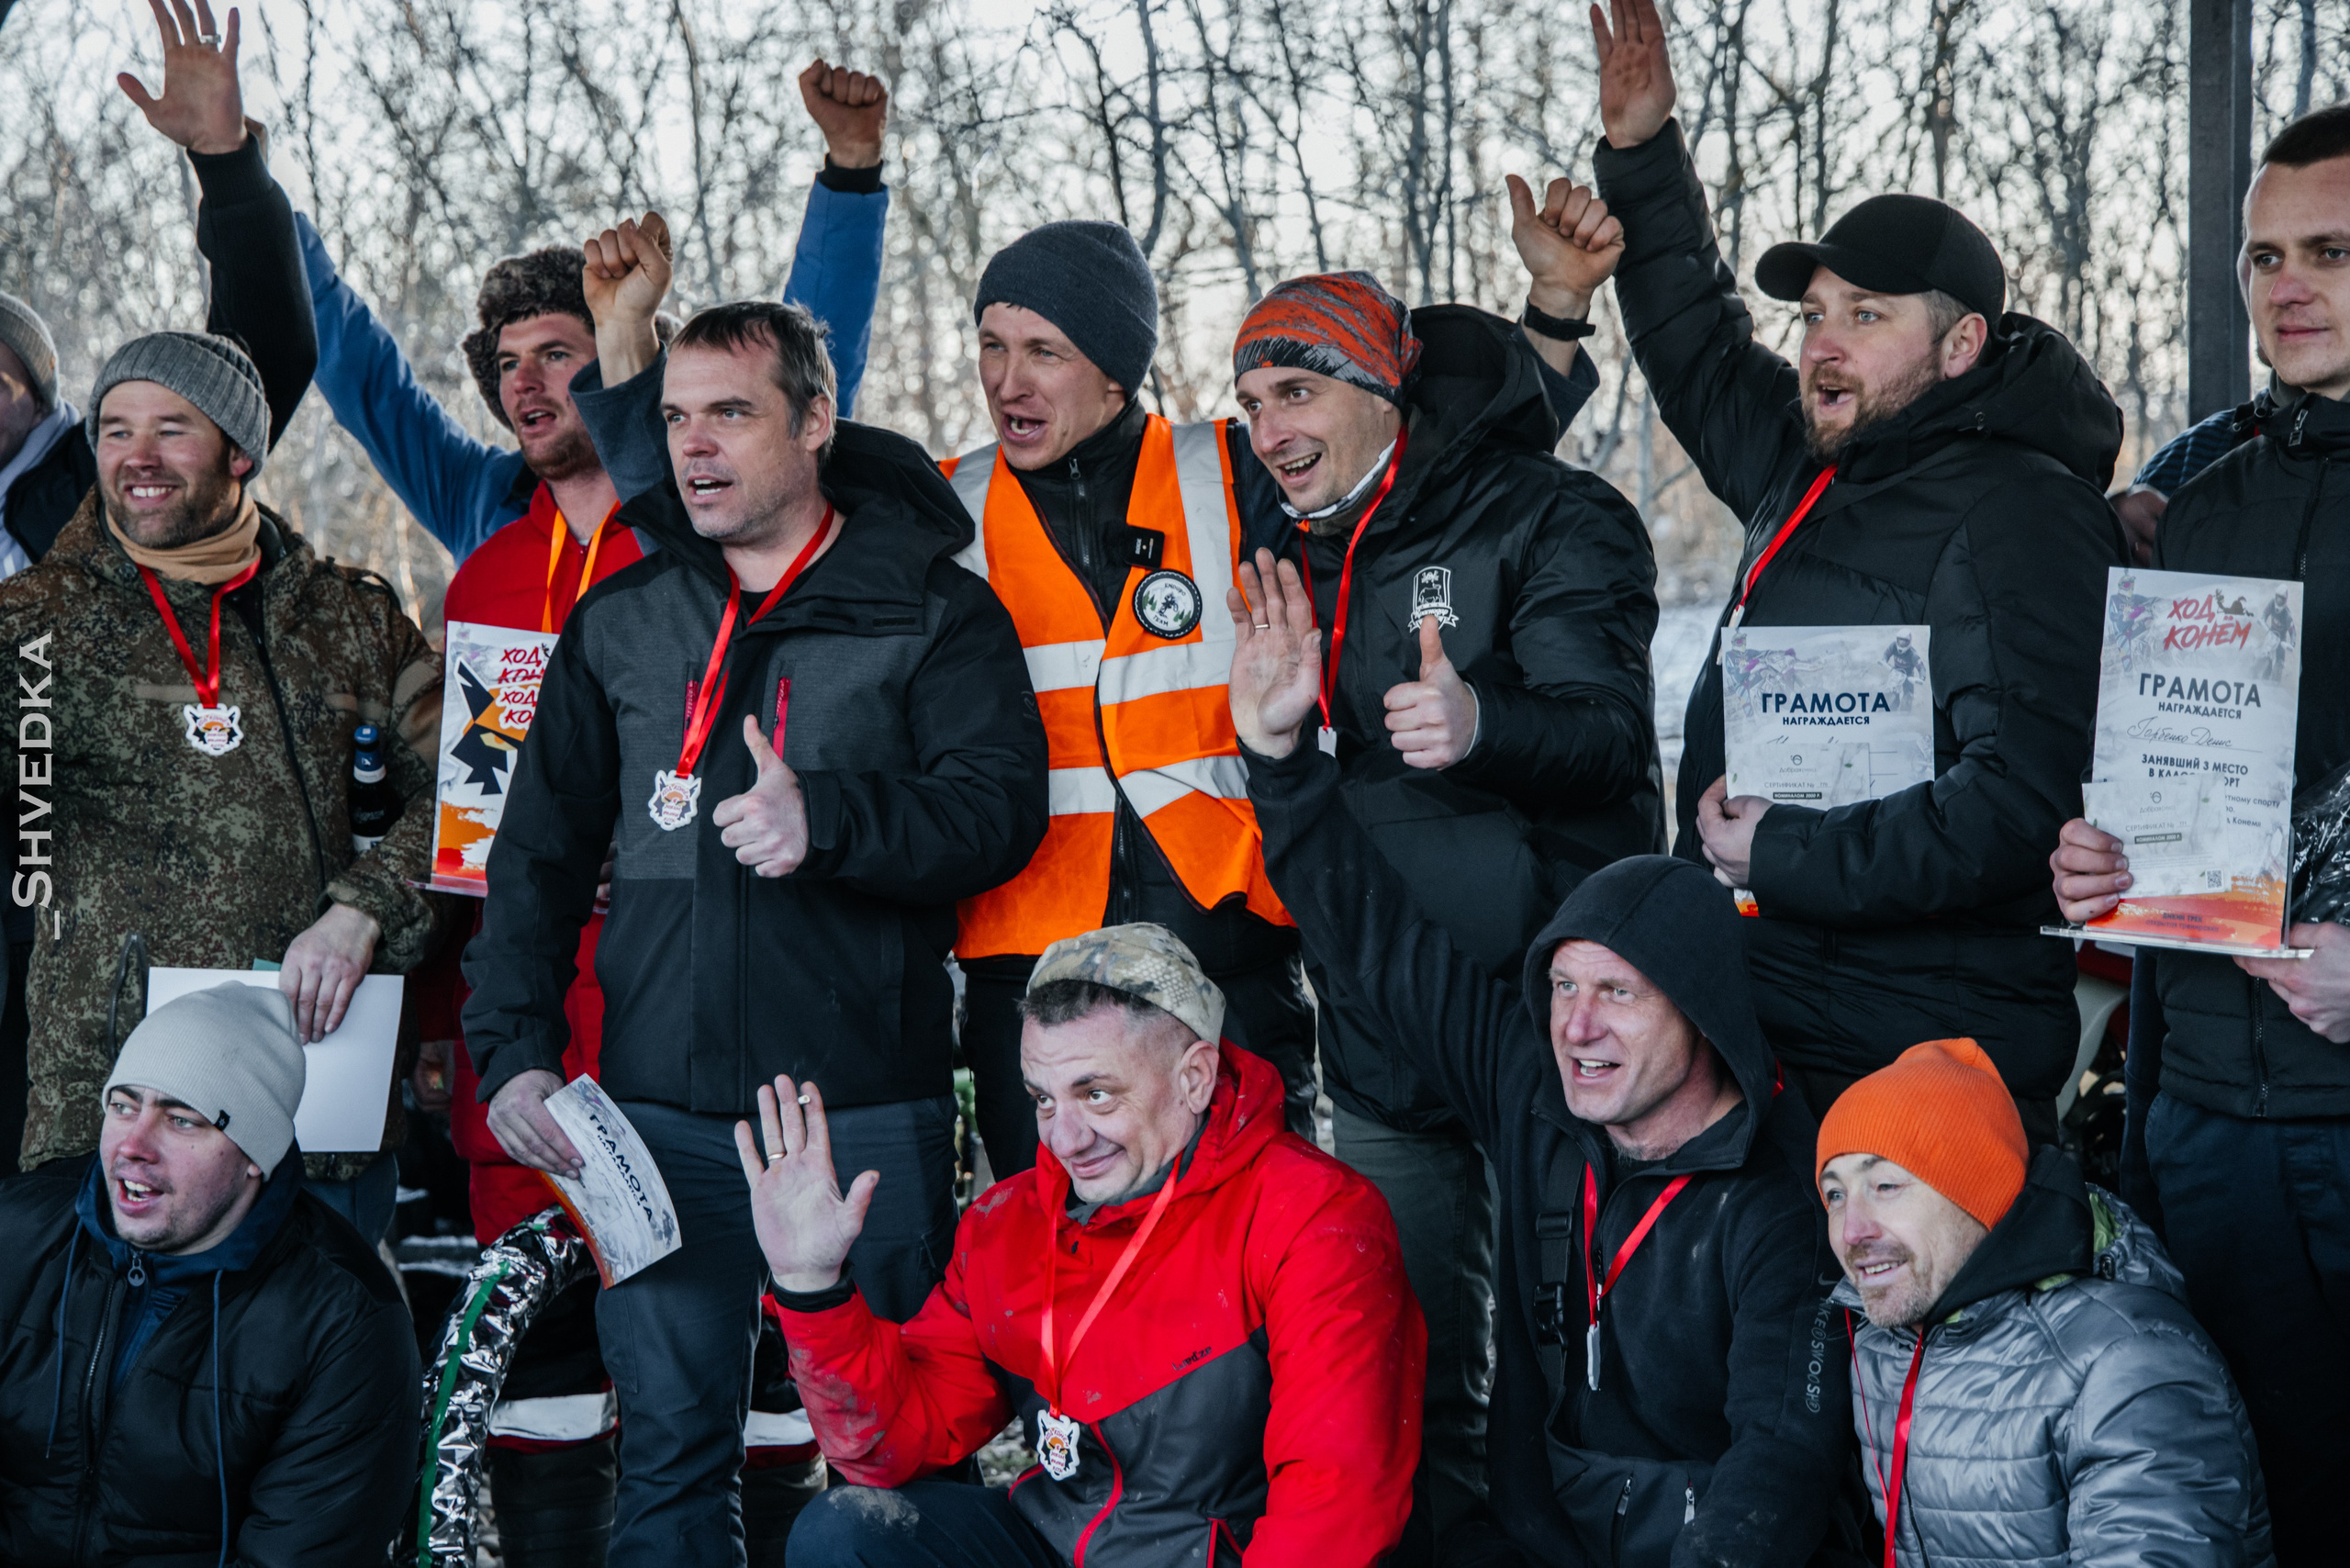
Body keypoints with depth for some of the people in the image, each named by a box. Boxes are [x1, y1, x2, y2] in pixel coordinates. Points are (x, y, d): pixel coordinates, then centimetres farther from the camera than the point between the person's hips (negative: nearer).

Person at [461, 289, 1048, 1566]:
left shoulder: (932, 611, 2)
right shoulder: (618, 622, 13)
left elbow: (1002, 808, -10)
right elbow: (539, 851, 15)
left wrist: (827, 817, -25)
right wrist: (513, 1049, 5)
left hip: (869, 1117, -3)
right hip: (663, 1116, 3)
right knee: (669, 1449, 4)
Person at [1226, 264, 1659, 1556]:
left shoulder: (1549, 521, -6)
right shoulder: (1287, 551, 13)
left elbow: (1607, 734, -22)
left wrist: (1484, 725, -39)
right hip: (1386, 1054, 6)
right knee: (1411, 1402, 8)